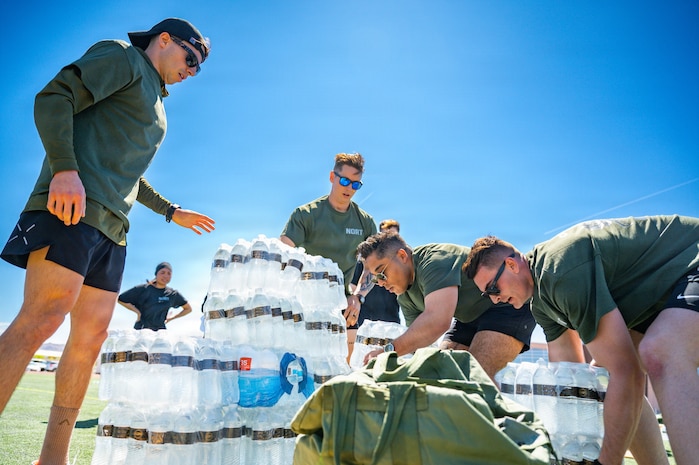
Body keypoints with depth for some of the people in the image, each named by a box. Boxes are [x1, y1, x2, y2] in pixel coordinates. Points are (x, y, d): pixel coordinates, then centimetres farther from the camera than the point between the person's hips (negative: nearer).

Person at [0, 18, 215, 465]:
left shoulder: (155, 104, 30)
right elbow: (54, 97, -7)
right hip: (73, 207, -9)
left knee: (92, 333, 3)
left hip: (111, 225, 9)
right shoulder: (121, 57, 7)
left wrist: (171, 211, 33)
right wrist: (65, 169, -20)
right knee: (43, 317, -19)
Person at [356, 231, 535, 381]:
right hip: (472, 318, 10)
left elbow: (438, 321, -44)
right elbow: (418, 341, -3)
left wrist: (389, 351, -45)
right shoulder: (405, 296, 0)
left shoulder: (435, 261, -30)